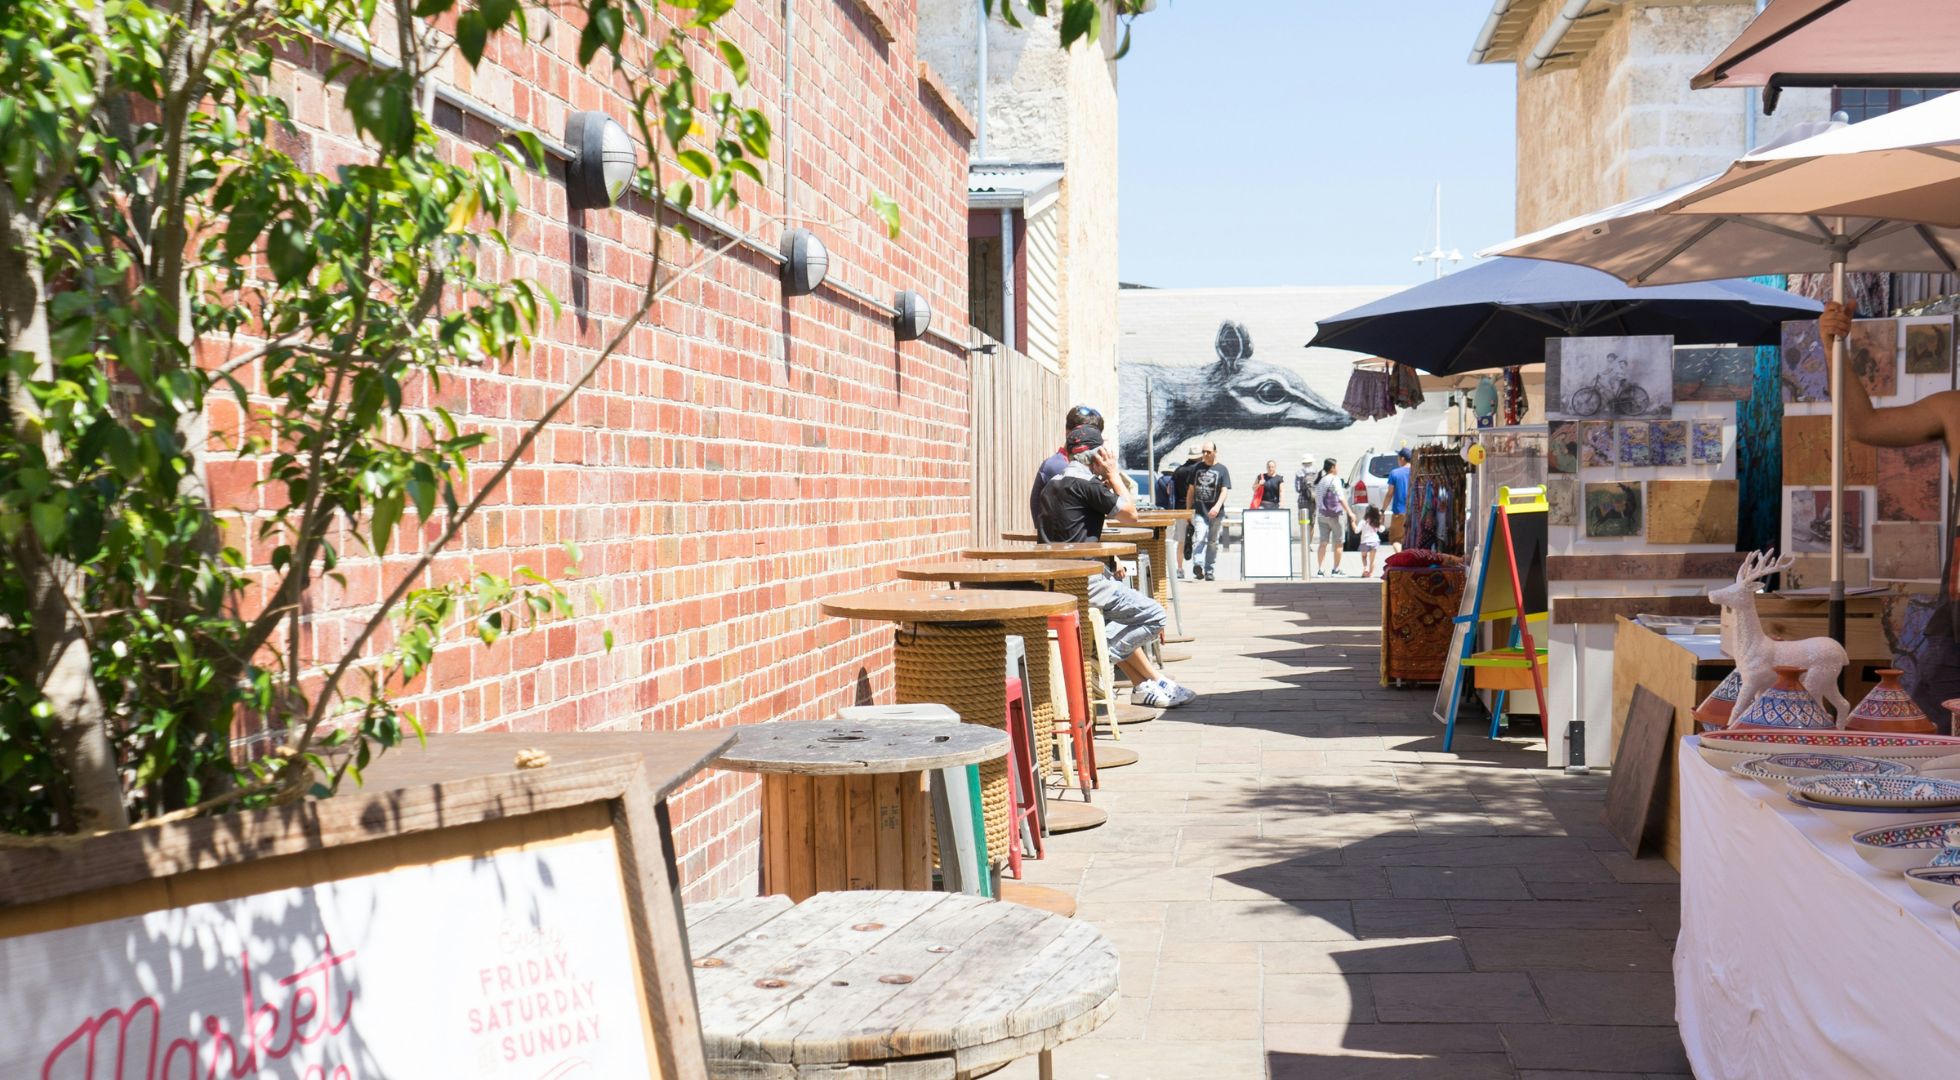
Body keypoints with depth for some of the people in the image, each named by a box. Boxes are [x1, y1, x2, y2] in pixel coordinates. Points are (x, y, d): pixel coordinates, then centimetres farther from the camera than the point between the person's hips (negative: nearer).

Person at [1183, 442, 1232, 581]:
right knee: (1199, 538, -20)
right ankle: (1198, 565, -33)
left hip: (1215, 512, 0)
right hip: (1199, 511, 0)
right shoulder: (1197, 468, 10)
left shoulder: (1222, 470, 2)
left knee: (1212, 542, 8)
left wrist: (1217, 506, -24)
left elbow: (1224, 490, -8)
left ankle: (1210, 572, 16)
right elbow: (1191, 490, 16)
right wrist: (1188, 510, 12)